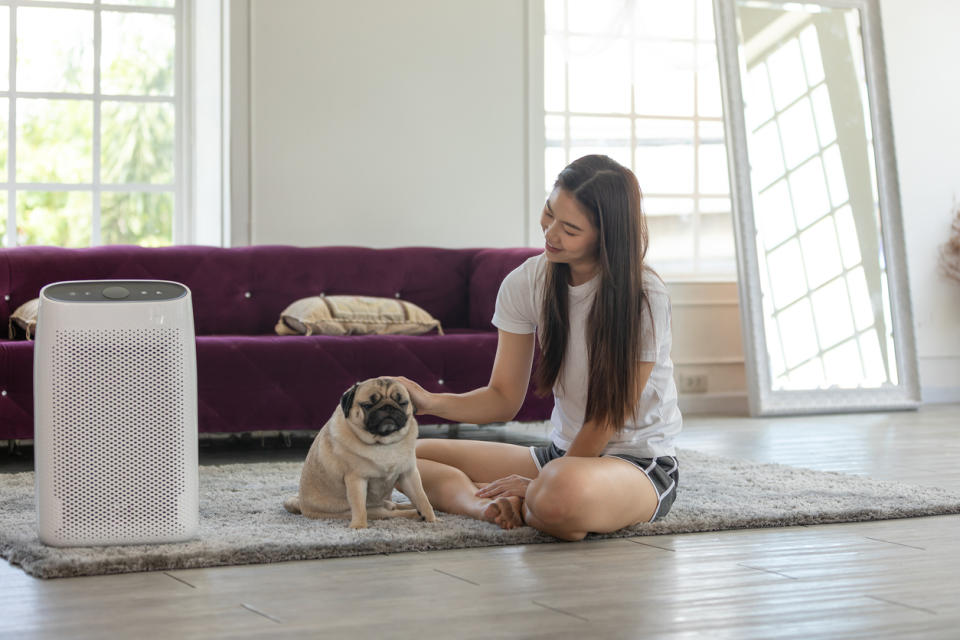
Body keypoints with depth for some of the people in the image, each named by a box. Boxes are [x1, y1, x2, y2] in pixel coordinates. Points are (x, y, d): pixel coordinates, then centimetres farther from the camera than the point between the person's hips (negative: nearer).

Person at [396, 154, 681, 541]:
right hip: (563, 453, 7)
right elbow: (504, 398, 1)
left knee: (561, 496, -43)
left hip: (640, 462, -6)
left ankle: (519, 509, -11)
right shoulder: (525, 284, -1)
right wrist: (429, 401, -17)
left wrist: (535, 485, -13)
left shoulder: (645, 297, -17)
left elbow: (609, 417, -14)